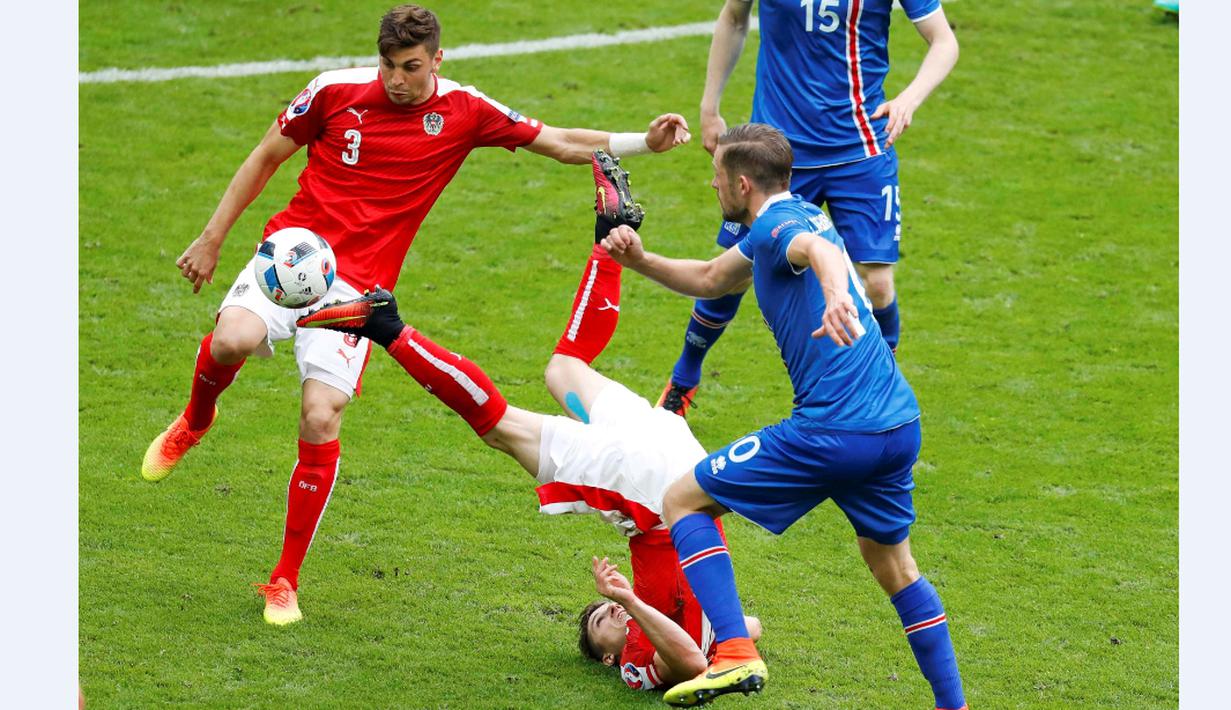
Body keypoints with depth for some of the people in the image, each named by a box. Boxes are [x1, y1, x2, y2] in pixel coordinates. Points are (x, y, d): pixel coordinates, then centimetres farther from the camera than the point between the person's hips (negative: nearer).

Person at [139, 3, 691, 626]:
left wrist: (645, 142, -7)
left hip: (359, 285, 0)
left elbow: (562, 143, 7)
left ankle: (285, 580, 1)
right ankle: (196, 420, 8)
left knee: (321, 420, -15)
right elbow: (265, 158, 12)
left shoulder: (464, 112, 2)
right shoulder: (335, 91, 0)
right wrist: (212, 239, 12)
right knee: (232, 340, -31)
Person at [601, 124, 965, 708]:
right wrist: (639, 260, 17)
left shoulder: (777, 224, -8)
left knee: (683, 501, 2)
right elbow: (709, 278, 34)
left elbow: (820, 250, -34)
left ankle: (736, 653, -12)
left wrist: (834, 293, -57)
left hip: (831, 431, -9)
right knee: (893, 565, 25)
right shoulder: (798, 217, 21)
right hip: (899, 424, 9)